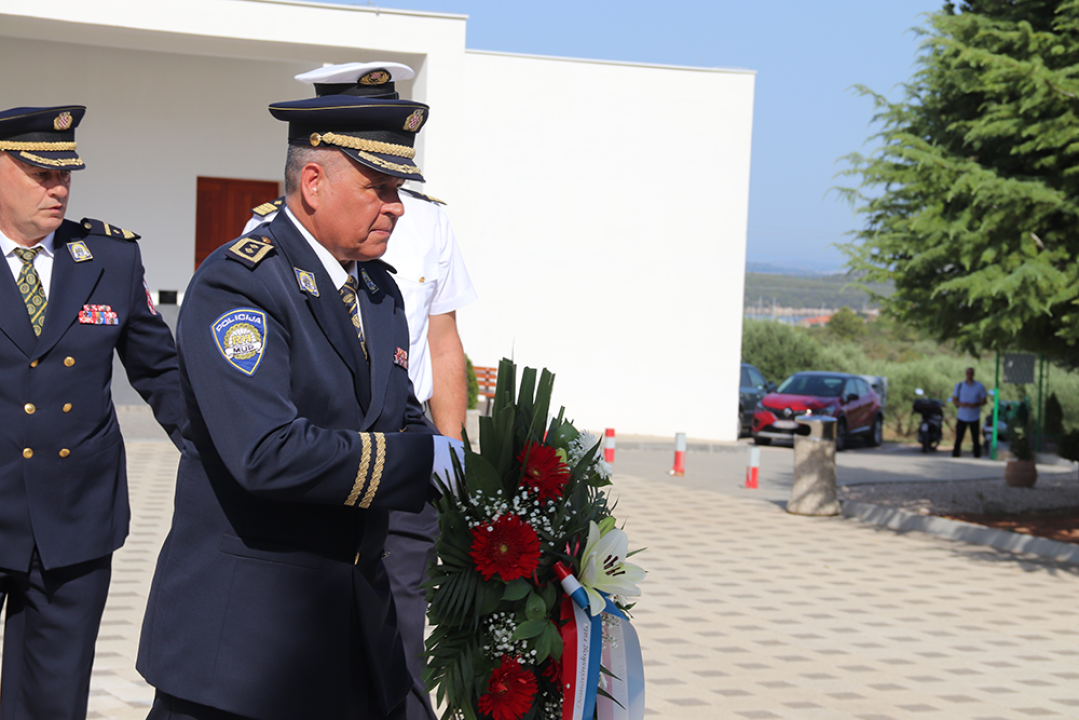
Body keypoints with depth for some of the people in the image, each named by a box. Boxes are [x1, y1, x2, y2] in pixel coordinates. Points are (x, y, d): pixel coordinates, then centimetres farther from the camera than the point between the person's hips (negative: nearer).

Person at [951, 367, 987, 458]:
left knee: (976, 439, 2)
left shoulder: (980, 387, 0)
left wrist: (975, 405, -17)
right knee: (958, 439, -1)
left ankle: (977, 456, 9)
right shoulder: (959, 385, 5)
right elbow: (954, 399, 9)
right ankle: (955, 456, 5)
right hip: (961, 417, 1)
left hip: (974, 417, -1)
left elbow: (984, 400, 3)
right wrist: (960, 404, -13)